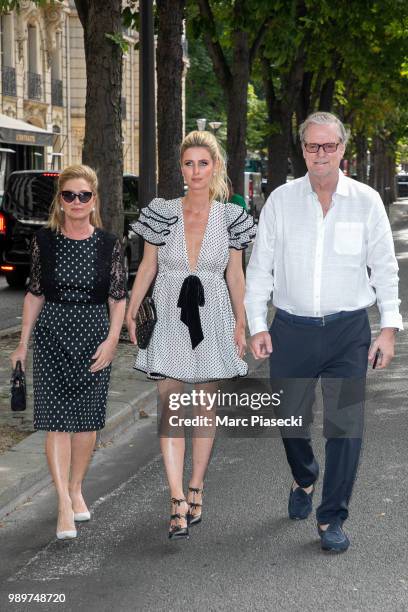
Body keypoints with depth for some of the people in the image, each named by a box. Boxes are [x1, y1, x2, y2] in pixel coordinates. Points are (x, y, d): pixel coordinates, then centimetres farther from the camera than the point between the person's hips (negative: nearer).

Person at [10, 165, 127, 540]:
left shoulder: (109, 244, -1)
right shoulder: (44, 241, 1)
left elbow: (119, 298, 2)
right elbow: (35, 293, 8)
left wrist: (112, 340, -8)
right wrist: (24, 342, 7)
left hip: (94, 336, 0)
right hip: (52, 336, 0)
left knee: (87, 419, 8)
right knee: (57, 419, -7)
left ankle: (76, 489, 26)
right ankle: (64, 504, -7)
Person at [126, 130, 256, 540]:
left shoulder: (229, 217, -1)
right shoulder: (162, 213, -4)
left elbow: (235, 274, 7)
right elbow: (147, 267, 4)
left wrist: (240, 324, 8)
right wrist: (130, 314, 3)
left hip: (212, 318, 1)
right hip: (169, 317, -1)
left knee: (204, 406, 9)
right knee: (169, 407, -7)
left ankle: (196, 490, 23)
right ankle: (178, 503, -7)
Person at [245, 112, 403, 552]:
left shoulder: (366, 201, 1)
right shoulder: (281, 201, 2)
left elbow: (385, 268, 5)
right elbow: (259, 267, 5)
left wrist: (389, 327, 0)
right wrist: (257, 326, -1)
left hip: (348, 332, -1)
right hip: (292, 329, 1)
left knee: (345, 425, -3)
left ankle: (331, 519, 10)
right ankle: (304, 480, 42)